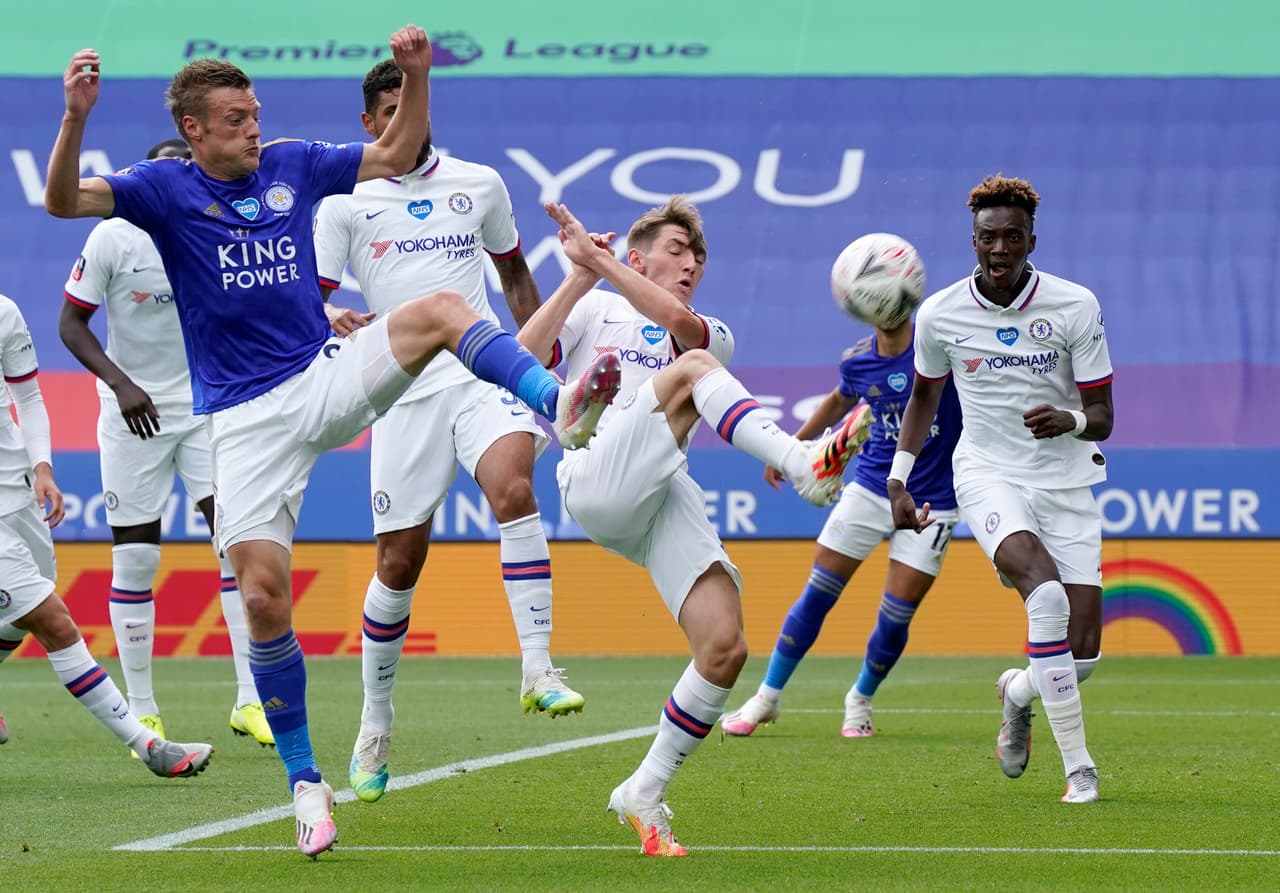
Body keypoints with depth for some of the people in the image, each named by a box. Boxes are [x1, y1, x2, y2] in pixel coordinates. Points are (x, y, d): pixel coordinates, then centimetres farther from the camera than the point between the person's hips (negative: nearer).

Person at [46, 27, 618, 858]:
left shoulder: (291, 165, 7)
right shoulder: (165, 189, -3)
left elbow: (396, 156, 19)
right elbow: (66, 200, -19)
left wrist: (416, 75, 3)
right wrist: (76, 117, -36)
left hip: (327, 381, 3)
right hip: (245, 417, -3)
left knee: (440, 309, -22)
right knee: (264, 599, -10)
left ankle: (561, 407, -38)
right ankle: (305, 781, 3)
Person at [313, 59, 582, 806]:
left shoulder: (479, 184, 11)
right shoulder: (346, 202, 5)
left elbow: (516, 274, 24)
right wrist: (335, 320, -21)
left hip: (484, 372, 1)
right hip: (404, 389, -1)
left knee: (514, 489, -29)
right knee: (400, 561, 1)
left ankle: (538, 667, -29)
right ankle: (376, 721, 19)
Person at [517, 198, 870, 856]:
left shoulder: (712, 335, 27)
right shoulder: (594, 310, 26)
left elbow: (678, 322, 0)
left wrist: (598, 259, 0)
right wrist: (580, 277, 4)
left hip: (668, 502, 3)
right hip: (596, 482, -3)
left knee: (724, 646, -15)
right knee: (690, 372, -26)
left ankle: (645, 794, -1)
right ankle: (804, 462, -48)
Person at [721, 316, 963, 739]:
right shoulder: (858, 361, -1)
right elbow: (840, 401, 21)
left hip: (931, 503, -3)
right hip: (869, 490, 3)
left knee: (895, 619, -2)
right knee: (817, 594, 2)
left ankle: (860, 701, 24)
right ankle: (768, 697, 17)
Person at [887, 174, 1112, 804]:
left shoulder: (1077, 307, -7)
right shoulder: (939, 315, -3)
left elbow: (1102, 418, -5)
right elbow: (924, 397, 17)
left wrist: (1071, 420, -27)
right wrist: (897, 479, 10)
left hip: (1064, 480, 1)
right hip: (987, 474, -1)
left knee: (1082, 652, -7)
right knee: (1045, 589, -31)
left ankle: (1018, 691, 32)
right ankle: (1078, 767, -27)